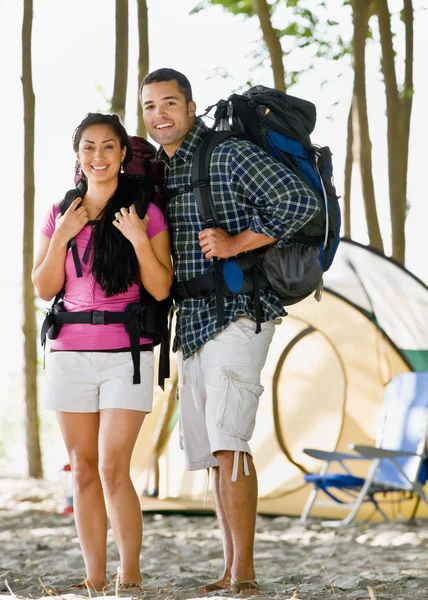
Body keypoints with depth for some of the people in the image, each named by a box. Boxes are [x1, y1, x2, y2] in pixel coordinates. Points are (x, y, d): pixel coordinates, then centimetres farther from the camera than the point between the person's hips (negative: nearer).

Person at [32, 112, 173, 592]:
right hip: (70, 352, 3)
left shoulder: (145, 213, 2)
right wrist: (62, 235, -5)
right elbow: (44, 288, 7)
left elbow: (161, 289, -2)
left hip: (126, 354, -3)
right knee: (83, 471, 3)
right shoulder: (59, 214, 11)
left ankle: (130, 576, -2)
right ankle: (94, 580, 7)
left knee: (113, 469, -11)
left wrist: (139, 239, -15)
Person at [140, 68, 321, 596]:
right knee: (209, 450, 8)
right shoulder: (157, 172, 15)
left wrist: (238, 243, -17)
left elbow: (301, 202, -18)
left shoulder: (231, 156, -8)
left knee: (226, 438, -18)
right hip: (191, 323, 8)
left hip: (238, 313, -8)